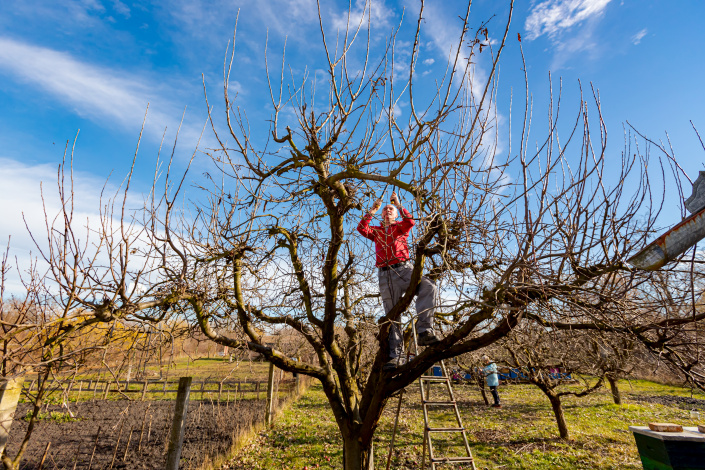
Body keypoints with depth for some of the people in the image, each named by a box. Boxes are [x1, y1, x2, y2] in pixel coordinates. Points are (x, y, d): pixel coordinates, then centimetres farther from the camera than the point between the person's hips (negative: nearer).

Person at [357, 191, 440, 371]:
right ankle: (396, 356, -1)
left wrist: (398, 204, -5)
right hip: (385, 275, 2)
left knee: (429, 287, -32)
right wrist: (371, 211, -3)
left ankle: (424, 330, -32)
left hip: (403, 269, -1)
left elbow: (410, 221, -4)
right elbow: (362, 229, 3)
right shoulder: (376, 231, 23)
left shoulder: (401, 227, 19)